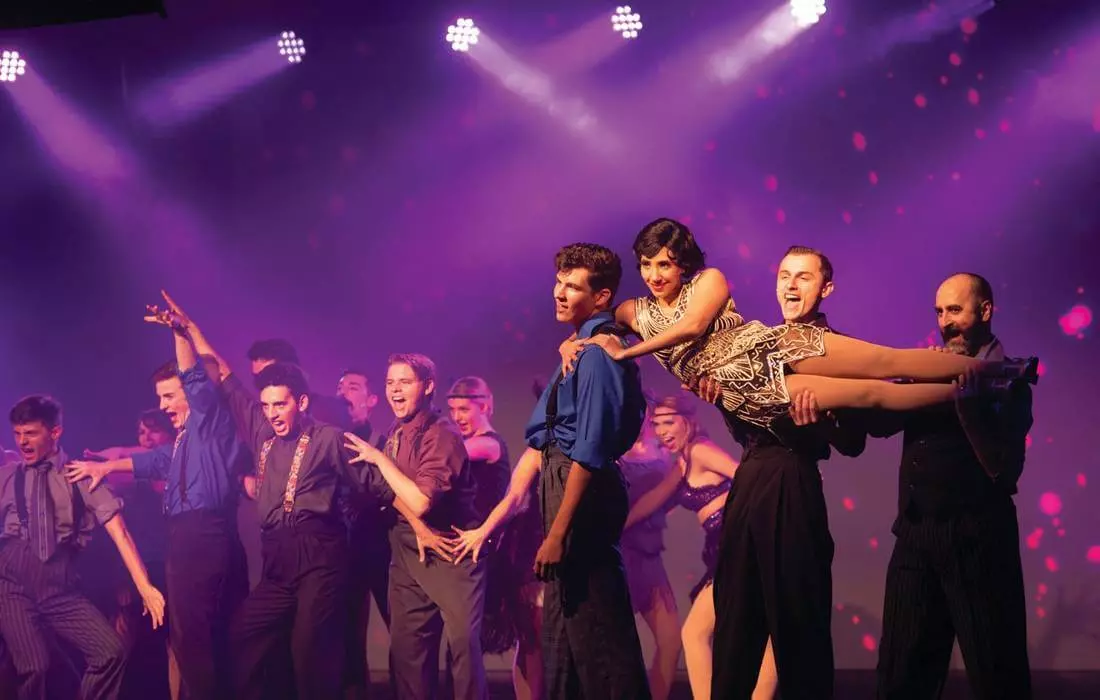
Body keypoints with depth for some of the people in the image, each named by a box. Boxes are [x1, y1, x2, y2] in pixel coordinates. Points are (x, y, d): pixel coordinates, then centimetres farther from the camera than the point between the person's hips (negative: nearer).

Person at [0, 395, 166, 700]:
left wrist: (144, 586, -11)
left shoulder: (81, 477, 5)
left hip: (61, 592, 1)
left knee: (110, 652, -16)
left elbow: (118, 530, -2)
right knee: (33, 667, -21)